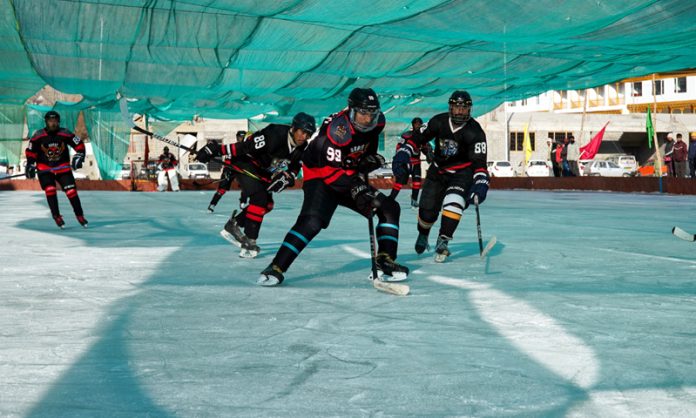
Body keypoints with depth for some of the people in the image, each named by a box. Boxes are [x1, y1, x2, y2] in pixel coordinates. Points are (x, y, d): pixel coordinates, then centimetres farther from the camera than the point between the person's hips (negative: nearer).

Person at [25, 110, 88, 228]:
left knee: (71, 191, -7)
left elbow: (79, 145, -2)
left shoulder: (65, 134, -12)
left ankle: (80, 215, 6)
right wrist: (30, 165, -4)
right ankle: (57, 217, -5)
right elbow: (30, 151, 0)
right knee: (50, 190, -16)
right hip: (45, 169, 0)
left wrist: (78, 157, -12)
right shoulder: (38, 136, -12)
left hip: (63, 168, 0)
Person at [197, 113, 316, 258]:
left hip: (262, 172, 9)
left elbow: (294, 168, 4)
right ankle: (249, 242, -19)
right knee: (259, 198, -22)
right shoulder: (274, 135, -32)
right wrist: (215, 149, -34)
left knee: (267, 204, 7)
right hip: (244, 164, -9)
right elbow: (244, 146, -33)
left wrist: (286, 177, -18)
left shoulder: (301, 148, -6)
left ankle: (233, 226, 18)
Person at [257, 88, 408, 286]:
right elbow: (330, 171, -30)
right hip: (319, 175, -8)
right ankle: (276, 268, -28)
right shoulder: (337, 129, -30)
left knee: (389, 208, 1)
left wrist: (371, 159, -7)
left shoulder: (376, 123, -7)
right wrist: (356, 188, -36)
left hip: (350, 176, 8)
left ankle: (384, 262, 2)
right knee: (313, 221, -29)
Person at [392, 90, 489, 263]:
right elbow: (418, 138, -3)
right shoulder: (439, 122, -13)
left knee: (453, 201, -28)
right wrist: (403, 154, -18)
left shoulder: (475, 132, -20)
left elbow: (479, 162, -24)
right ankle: (423, 234, 34)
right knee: (427, 208, 2)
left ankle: (443, 241, -21)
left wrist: (481, 183, -39)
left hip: (462, 172, -3)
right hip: (438, 169, 3)